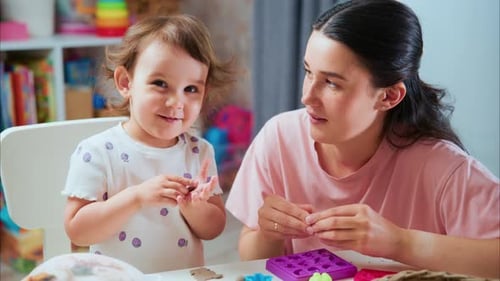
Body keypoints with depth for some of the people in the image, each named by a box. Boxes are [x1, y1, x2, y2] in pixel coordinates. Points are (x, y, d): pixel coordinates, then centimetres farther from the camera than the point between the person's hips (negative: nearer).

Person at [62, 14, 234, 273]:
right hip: (116, 276, -2)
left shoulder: (200, 152, 0)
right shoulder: (96, 152, -9)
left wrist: (193, 207, -15)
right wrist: (137, 197, -21)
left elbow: (213, 229, 4)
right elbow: (76, 231, -12)